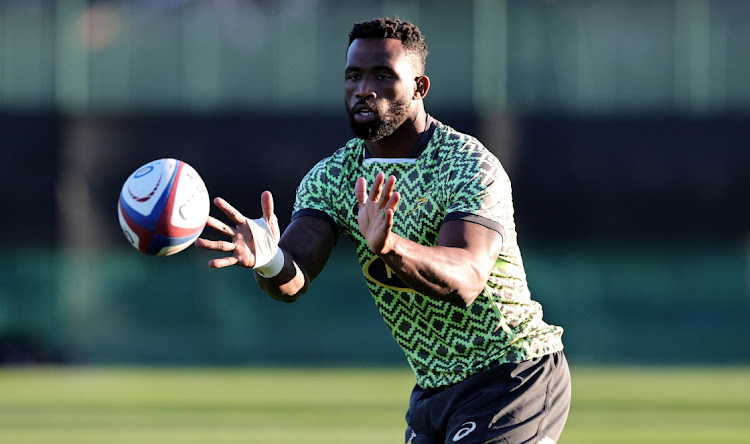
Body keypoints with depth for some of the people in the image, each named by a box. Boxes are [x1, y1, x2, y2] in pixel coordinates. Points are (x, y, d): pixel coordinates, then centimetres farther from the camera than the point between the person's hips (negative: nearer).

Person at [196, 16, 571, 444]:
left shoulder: (470, 166, -19)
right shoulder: (332, 177, -1)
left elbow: (466, 279, -36)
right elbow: (295, 279, -18)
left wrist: (391, 249, -55)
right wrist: (271, 261, -42)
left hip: (511, 377, -6)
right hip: (434, 389, 6)